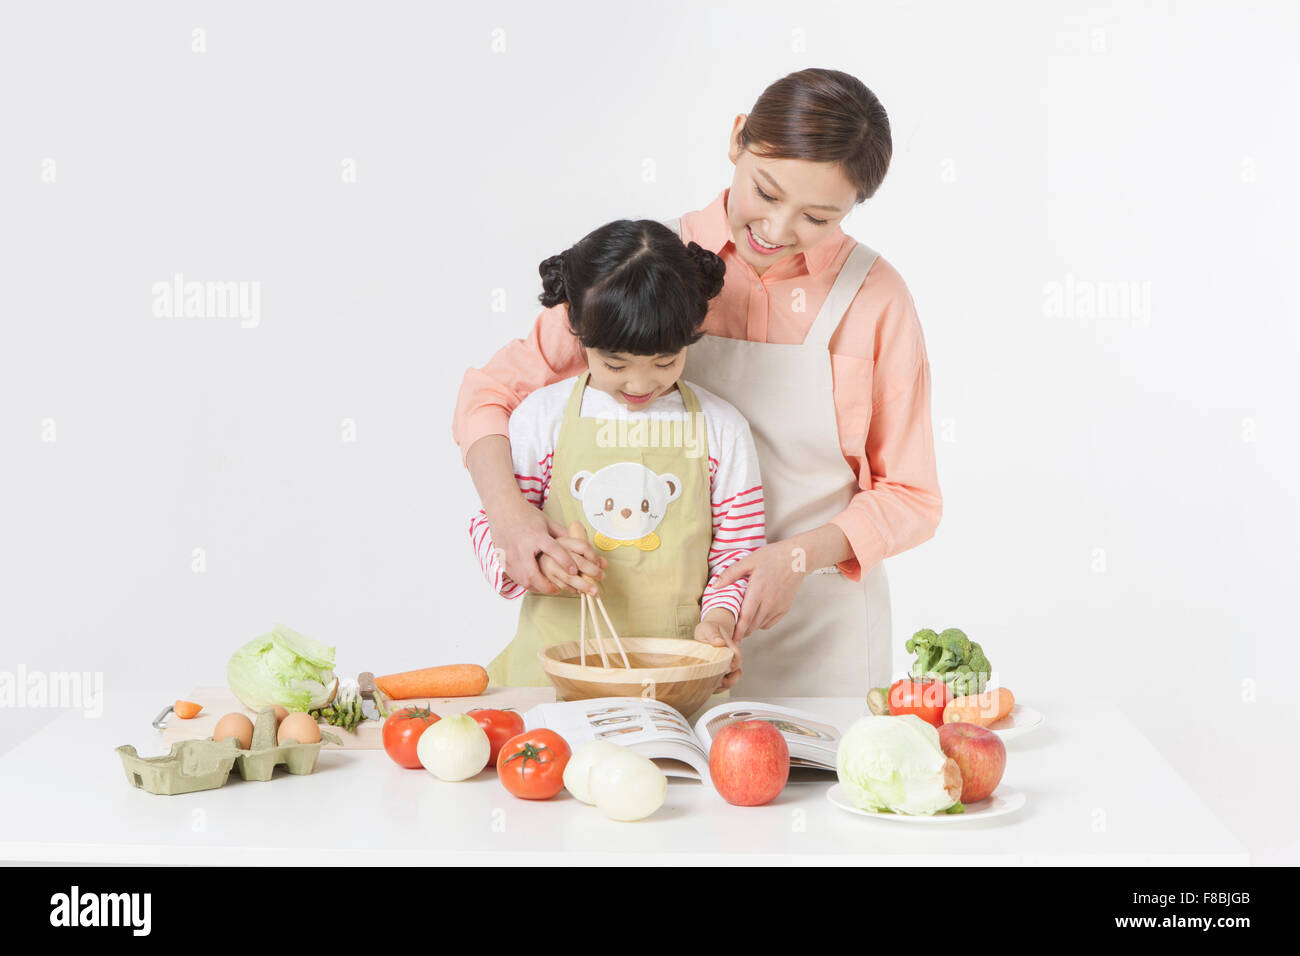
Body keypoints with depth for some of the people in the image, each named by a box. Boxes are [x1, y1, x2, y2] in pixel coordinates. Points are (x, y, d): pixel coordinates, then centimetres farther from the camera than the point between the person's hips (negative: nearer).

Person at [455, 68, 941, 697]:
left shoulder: (873, 296, -8)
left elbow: (910, 498, -2)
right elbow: (493, 389, -3)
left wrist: (802, 555, -18)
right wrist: (508, 509, -21)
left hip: (819, 633, 0)